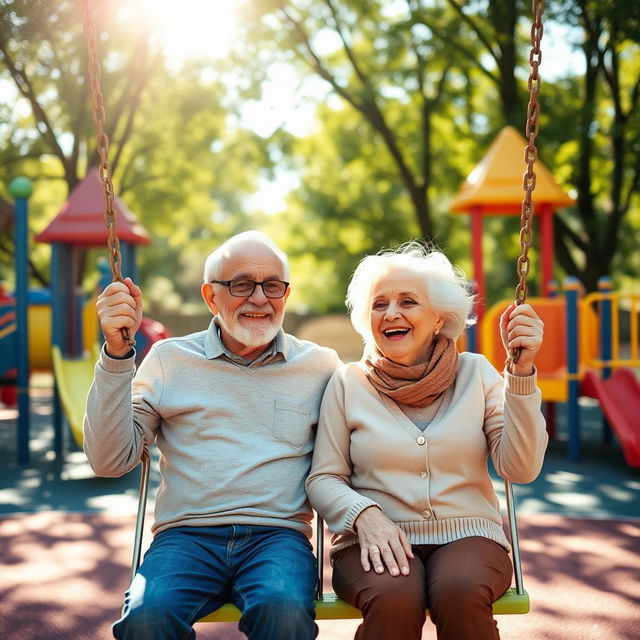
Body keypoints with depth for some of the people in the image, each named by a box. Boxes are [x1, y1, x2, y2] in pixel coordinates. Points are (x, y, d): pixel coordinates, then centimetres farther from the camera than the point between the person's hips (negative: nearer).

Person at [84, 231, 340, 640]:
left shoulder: (321, 365, 13)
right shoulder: (169, 358, 11)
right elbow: (111, 461, 4)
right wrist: (117, 351, -4)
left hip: (278, 534, 0)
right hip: (185, 534, 0)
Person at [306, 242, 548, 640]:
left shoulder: (476, 373, 7)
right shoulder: (348, 383, 7)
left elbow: (520, 469, -3)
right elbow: (324, 478, 6)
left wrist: (521, 370, -12)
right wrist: (366, 516, -15)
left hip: (468, 536, 1)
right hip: (377, 542, 0)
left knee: (462, 595, -34)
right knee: (393, 600, -34)